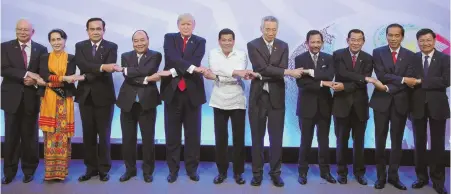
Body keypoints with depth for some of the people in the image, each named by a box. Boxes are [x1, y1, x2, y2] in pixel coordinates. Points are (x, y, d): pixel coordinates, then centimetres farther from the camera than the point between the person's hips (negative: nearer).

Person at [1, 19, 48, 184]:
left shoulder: (41, 49, 6)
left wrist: (33, 80, -15)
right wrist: (27, 74, -20)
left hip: (31, 98, 1)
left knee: (30, 136, 7)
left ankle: (29, 170, 20)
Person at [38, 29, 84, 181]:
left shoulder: (71, 58, 7)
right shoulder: (44, 58, 11)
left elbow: (70, 78, -7)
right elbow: (43, 76, -7)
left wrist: (52, 79, -18)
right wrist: (64, 78, -18)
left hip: (65, 100, -1)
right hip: (49, 99, 1)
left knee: (63, 134, -2)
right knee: (50, 135, 0)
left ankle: (61, 170, 5)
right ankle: (49, 171, 6)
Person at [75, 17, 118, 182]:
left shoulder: (111, 47, 1)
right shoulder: (80, 46, 7)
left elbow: (109, 68, -15)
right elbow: (82, 64, -13)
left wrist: (85, 77, -21)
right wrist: (101, 67, -29)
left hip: (104, 95, -2)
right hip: (85, 95, 3)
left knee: (104, 134, 2)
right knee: (88, 134, 8)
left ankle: (104, 169, 12)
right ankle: (90, 168, 18)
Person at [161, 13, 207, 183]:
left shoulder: (200, 42, 7)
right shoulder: (169, 38, 6)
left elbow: (195, 61, -10)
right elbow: (172, 58, -13)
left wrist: (174, 71, -20)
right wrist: (191, 68, -25)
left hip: (192, 91, 0)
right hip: (172, 90, 0)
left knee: (193, 133, 7)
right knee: (172, 134, 6)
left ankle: (192, 169, 19)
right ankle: (173, 169, 17)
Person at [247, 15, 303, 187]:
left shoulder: (283, 46, 6)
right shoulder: (253, 45, -3)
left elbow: (281, 69, -6)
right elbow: (263, 68, -16)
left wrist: (262, 76, -18)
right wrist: (288, 72, -23)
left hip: (276, 97, 2)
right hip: (258, 97, -2)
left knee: (276, 138, 6)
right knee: (257, 138, 7)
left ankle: (275, 172, 18)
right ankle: (257, 173, 17)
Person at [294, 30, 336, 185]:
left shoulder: (328, 58, 6)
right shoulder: (300, 59, -2)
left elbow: (329, 76, -14)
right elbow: (301, 82, -15)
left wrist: (310, 72, -21)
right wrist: (321, 83, -18)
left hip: (324, 105, 2)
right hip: (307, 105, -2)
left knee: (324, 140, 11)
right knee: (306, 141, 5)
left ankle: (325, 171, 23)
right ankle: (303, 172, 16)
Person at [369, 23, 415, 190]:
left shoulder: (410, 55, 4)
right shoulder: (378, 52, 1)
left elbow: (409, 80, -7)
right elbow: (381, 76, -12)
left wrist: (389, 88, -16)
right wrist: (401, 79, -17)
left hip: (400, 102, 1)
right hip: (381, 101, -1)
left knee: (397, 141, 8)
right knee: (380, 140, 3)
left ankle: (393, 176, 18)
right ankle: (381, 176, 13)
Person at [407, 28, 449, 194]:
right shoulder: (412, 59, 6)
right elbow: (409, 80, -1)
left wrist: (420, 81, -18)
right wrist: (410, 82, -23)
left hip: (437, 106, -1)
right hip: (418, 106, 2)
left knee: (437, 143, 5)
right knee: (419, 143, 9)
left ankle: (438, 180, 16)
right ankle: (421, 176, 21)